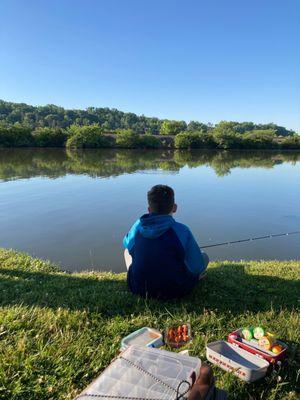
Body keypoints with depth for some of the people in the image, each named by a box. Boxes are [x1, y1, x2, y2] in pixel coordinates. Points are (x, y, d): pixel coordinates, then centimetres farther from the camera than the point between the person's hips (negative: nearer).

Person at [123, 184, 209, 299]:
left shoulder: (138, 226, -9)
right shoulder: (181, 230, -19)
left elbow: (126, 243, 13)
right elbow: (198, 267, -12)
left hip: (139, 289, 3)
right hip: (175, 291, -2)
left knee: (128, 251, 27)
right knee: (204, 256, 16)